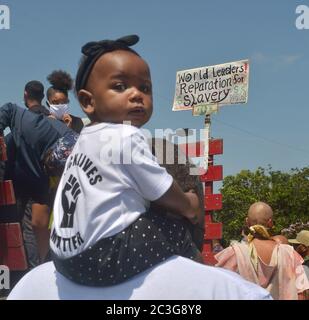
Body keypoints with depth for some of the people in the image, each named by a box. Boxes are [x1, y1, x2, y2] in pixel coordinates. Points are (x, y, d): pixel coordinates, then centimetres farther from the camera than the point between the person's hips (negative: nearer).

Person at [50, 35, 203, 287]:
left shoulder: (85, 140, 13)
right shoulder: (127, 138, -15)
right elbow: (164, 195, -7)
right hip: (102, 257, -9)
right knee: (177, 232, 1)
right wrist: (189, 205, 12)